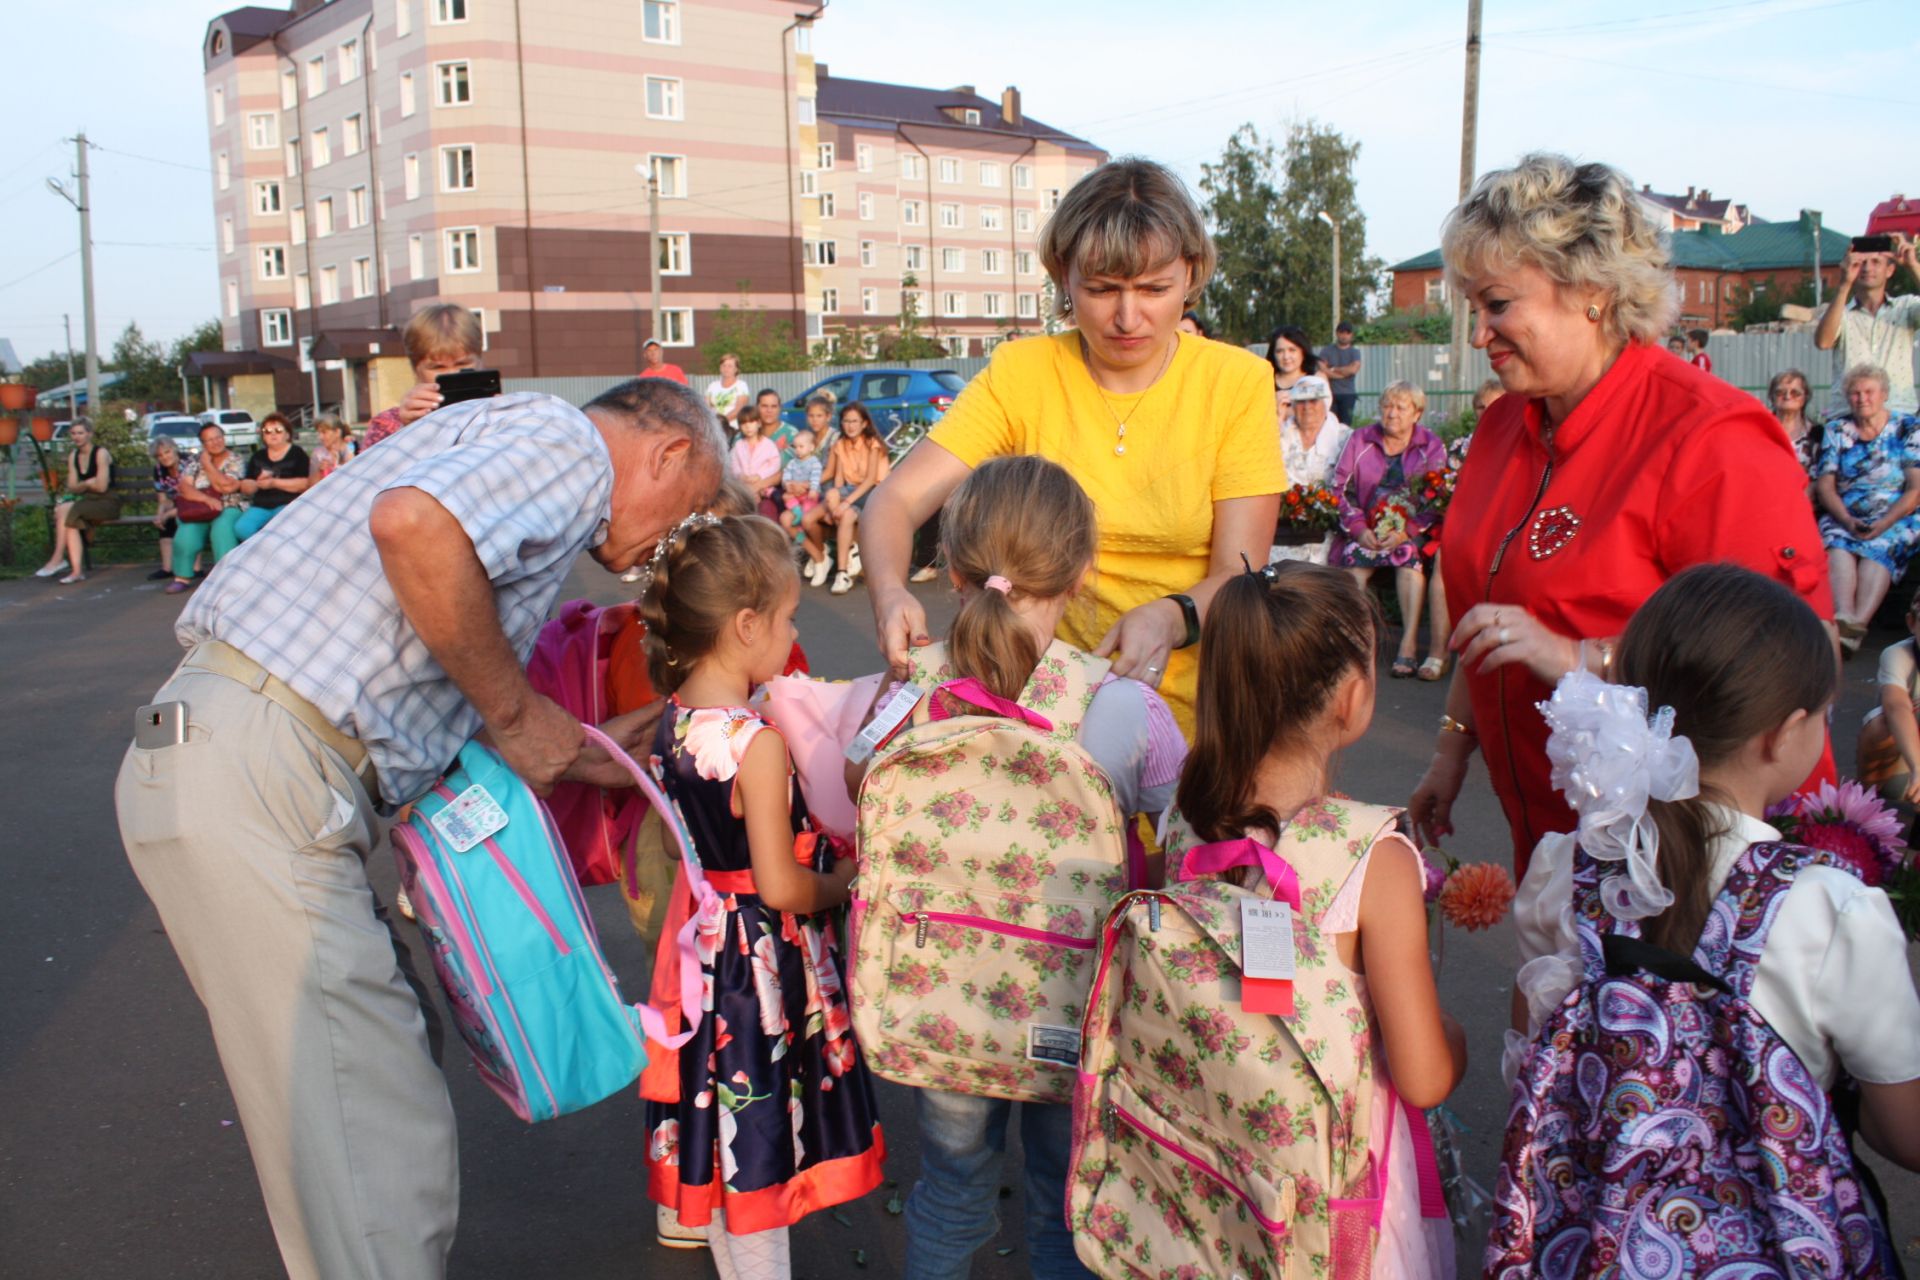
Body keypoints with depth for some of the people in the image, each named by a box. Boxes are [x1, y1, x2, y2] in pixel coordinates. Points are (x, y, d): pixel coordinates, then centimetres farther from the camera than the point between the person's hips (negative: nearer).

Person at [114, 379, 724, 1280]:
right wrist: (516, 714, -15)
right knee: (379, 1139, -4)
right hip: (255, 780, -10)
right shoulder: (570, 443, -5)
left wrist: (572, 751, 22)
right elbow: (413, 524, -27)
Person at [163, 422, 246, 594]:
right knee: (187, 532, -28)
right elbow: (184, 487, -1)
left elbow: (226, 486, -13)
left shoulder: (236, 461, 3)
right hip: (198, 510, 2)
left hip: (230, 508, -2)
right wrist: (206, 498, -18)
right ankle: (183, 577, -14)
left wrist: (208, 465, -4)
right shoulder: (194, 462, 12)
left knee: (222, 528, -36)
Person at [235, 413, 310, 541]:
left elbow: (304, 484, -7)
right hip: (260, 506, 4)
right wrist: (258, 483, -7)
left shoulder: (297, 453, 6)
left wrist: (274, 482, -15)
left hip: (288, 504, -4)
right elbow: (245, 488, 17)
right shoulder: (258, 456, 20)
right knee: (241, 528, -25)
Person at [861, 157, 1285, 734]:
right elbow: (896, 500, -5)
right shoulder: (1020, 373, 2)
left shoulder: (1238, 381, 0)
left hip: (1192, 710, 0)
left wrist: (1172, 617, -27)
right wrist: (891, 594, -27)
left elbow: (1239, 575, -5)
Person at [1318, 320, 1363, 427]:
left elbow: (1353, 369, -8)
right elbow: (1322, 371, -4)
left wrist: (1333, 369, 0)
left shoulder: (1355, 352, 10)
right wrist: (1345, 372, -3)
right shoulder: (1326, 351, 10)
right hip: (1330, 393, 0)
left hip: (1348, 394, 0)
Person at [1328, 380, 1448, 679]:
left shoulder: (1431, 446, 4)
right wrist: (1359, 529, -11)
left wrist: (1406, 532, -18)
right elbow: (1340, 487, 3)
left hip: (1412, 531, -2)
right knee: (1353, 557, -28)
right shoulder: (1360, 440, 8)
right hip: (1366, 529, 2)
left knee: (1409, 556, -32)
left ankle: (1409, 645, -33)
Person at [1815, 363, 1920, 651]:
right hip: (1844, 517, 2)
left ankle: (1857, 624, -53)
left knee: (1878, 548, -33)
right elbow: (1824, 486, 5)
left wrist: (1883, 524, -18)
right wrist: (1847, 522, -14)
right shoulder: (1836, 430, 13)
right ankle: (1844, 619, -54)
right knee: (1837, 544, -32)